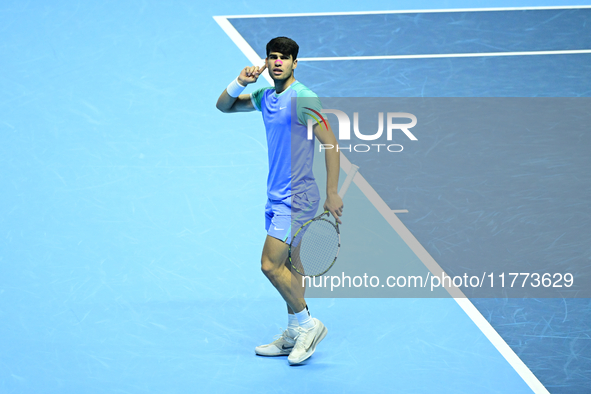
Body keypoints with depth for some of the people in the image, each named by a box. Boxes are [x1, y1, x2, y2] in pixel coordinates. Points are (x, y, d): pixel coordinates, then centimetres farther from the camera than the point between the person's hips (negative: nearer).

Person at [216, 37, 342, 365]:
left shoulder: (302, 98, -14)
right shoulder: (265, 96, 10)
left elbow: (331, 143, -16)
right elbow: (224, 106, 19)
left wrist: (333, 193, -18)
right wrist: (239, 83, -2)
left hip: (297, 197, -9)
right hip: (278, 196, 9)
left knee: (271, 265, -12)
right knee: (288, 266, 12)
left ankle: (307, 325, 2)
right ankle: (294, 337, 19)